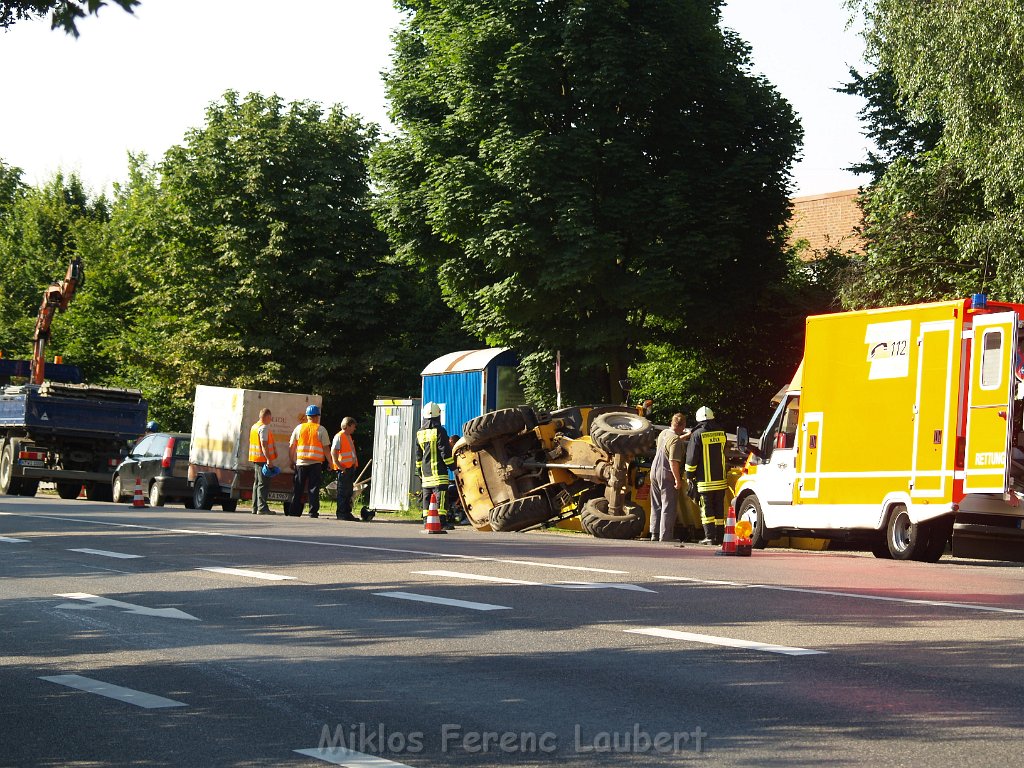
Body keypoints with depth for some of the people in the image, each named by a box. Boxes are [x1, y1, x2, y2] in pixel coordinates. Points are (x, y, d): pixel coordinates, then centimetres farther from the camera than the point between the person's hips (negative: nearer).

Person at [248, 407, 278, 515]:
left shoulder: (254, 427, 17)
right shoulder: (264, 427, -13)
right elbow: (264, 445, -21)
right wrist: (269, 459, -25)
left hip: (255, 459, 10)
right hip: (263, 459, -10)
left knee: (257, 484, 13)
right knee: (263, 484, -10)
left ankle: (255, 508, 15)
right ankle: (262, 507, -14)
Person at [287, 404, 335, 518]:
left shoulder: (299, 428, 6)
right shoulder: (321, 430, -1)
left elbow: (291, 447, 8)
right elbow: (326, 448, -4)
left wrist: (292, 461, 18)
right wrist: (330, 463, 5)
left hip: (301, 463, 2)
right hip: (316, 463, -2)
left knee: (298, 489, 7)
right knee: (314, 488, 1)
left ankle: (294, 511, 7)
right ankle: (313, 511, -4)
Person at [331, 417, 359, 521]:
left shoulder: (349, 437, 18)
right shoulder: (339, 437, -10)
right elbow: (333, 452, -16)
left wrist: (355, 465, 16)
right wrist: (339, 466, -19)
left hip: (351, 468, 9)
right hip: (344, 469, -9)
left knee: (349, 492, 11)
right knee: (343, 492, -5)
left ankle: (347, 513, 16)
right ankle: (341, 514, -2)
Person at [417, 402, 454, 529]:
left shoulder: (420, 433, 13)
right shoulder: (439, 431, -8)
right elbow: (445, 451, -10)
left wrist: (420, 470, 25)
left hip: (425, 472, 6)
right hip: (438, 471, -6)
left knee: (427, 496, 9)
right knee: (440, 496, -9)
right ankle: (442, 520, -15)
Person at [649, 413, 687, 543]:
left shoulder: (663, 433, 6)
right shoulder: (676, 441, -20)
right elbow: (673, 462, -25)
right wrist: (678, 479, -19)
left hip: (654, 472, 8)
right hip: (667, 475, -8)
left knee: (656, 506, 15)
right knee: (668, 507, -2)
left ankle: (654, 534, 18)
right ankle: (665, 536, -4)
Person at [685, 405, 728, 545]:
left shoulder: (697, 435, -9)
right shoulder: (721, 433, 6)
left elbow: (691, 458, -7)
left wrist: (690, 476, 1)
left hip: (705, 481, -5)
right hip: (721, 480, 5)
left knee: (707, 509, -1)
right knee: (719, 509, 10)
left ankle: (710, 536, -7)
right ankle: (719, 536, 11)